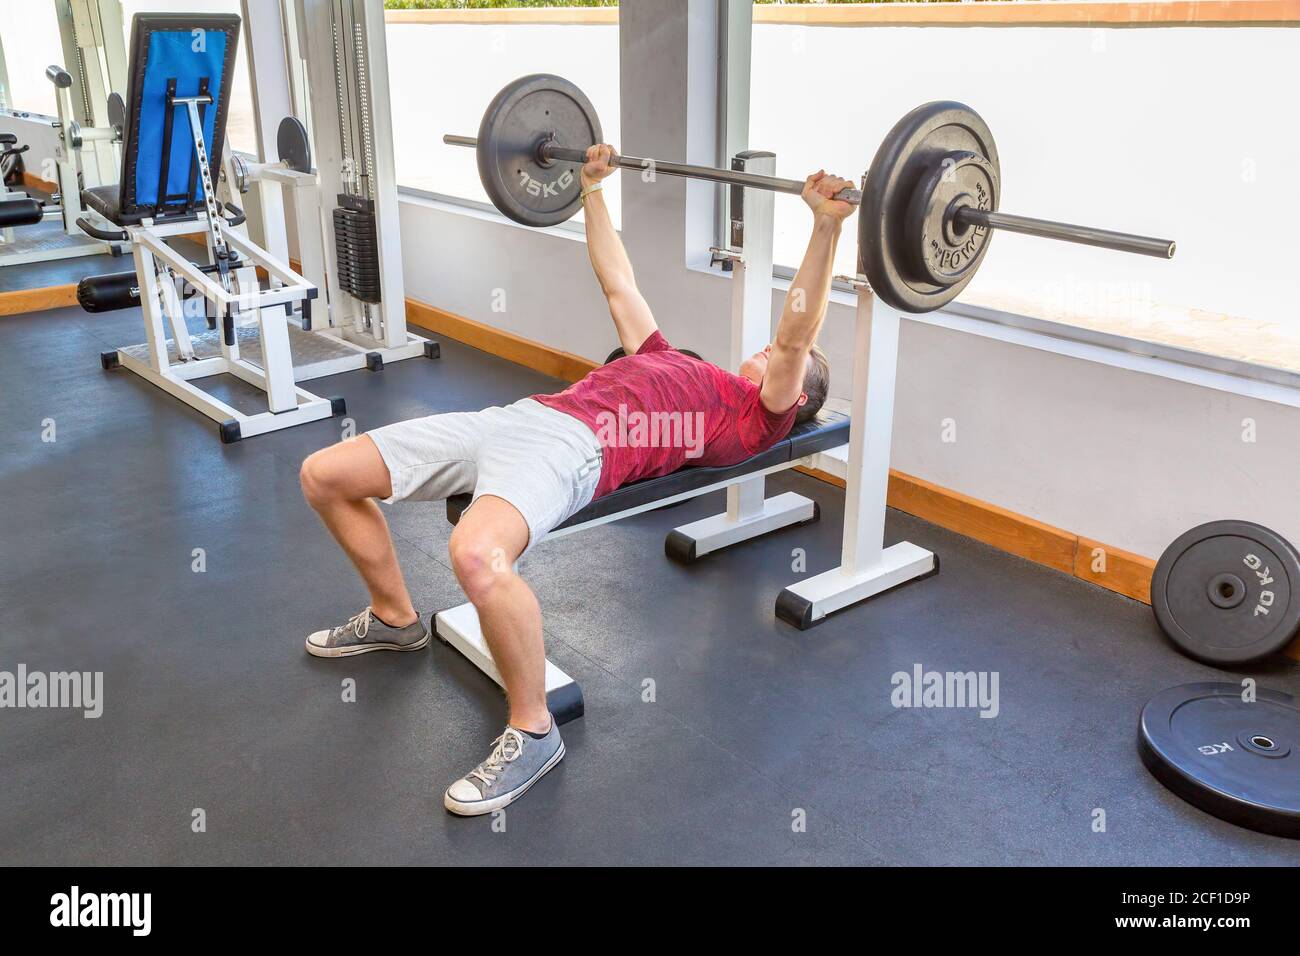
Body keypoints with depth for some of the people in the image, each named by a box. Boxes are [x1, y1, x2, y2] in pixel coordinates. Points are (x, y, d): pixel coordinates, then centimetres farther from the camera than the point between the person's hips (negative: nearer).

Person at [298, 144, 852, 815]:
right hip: (518, 415, 9)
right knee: (323, 475, 7)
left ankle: (532, 733, -18)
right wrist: (592, 188, 42)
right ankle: (394, 617, 27)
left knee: (477, 554, -42)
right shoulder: (672, 361, 34)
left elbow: (796, 335, -3)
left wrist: (827, 225, -11)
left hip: (576, 447, -9)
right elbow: (618, 283, 41)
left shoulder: (759, 414, 12)